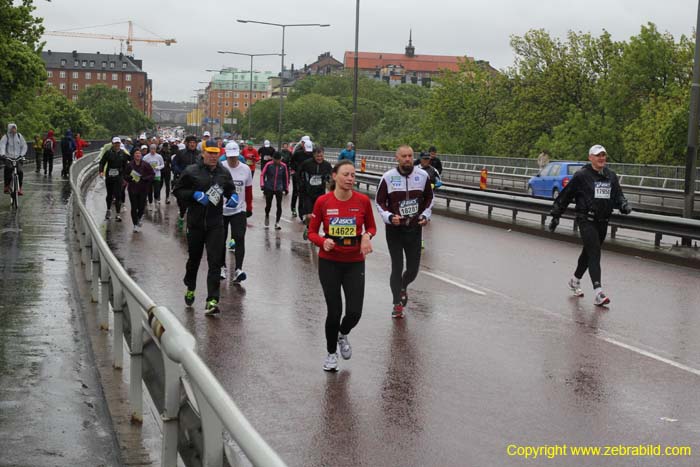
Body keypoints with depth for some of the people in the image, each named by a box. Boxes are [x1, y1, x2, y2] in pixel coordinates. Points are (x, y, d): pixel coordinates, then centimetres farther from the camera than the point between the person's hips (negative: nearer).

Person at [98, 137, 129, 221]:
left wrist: (125, 177, 7)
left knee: (118, 195, -8)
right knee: (109, 194, 15)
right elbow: (102, 162, -1)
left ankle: (118, 214, -6)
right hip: (109, 176, 1)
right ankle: (108, 210, 38)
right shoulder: (108, 153, -2)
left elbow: (125, 166, 8)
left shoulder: (123, 154, 2)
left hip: (119, 177, -1)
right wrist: (101, 171, -17)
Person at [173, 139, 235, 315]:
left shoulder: (224, 173, 6)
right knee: (194, 258, 16)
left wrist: (232, 197, -1)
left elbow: (231, 189, 21)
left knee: (215, 262, -10)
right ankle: (190, 288, 43)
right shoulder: (191, 171, -4)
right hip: (195, 223, -1)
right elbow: (177, 190, 0)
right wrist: (195, 195, -15)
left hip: (216, 223, 1)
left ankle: (212, 301, -13)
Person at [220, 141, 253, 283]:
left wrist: (249, 208, 12)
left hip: (239, 210, 0)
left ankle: (238, 270, -16)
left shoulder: (246, 169, 0)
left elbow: (249, 190, 9)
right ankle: (222, 267, 26)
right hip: (220, 210, 0)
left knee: (239, 239, -12)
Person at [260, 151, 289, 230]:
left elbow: (286, 177, 9)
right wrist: (262, 185, -7)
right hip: (269, 188, -1)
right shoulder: (268, 165, -8)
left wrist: (286, 188, 12)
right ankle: (267, 217, 34)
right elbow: (262, 175, 0)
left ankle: (277, 223, 4)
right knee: (268, 205, 3)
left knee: (279, 206, -4)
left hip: (279, 189, 1)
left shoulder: (283, 166, -2)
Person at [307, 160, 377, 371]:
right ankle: (331, 353, 26)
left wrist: (367, 236, -14)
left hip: (355, 263, 1)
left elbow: (371, 227, 8)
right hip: (329, 262, -1)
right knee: (334, 312, -1)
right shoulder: (323, 202, -8)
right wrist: (323, 241, -20)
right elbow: (312, 232, 0)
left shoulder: (363, 200, -7)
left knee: (354, 313, -5)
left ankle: (343, 335, 32)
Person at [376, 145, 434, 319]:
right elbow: (380, 201, 1)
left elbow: (429, 198, 13)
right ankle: (397, 304, 12)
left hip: (415, 228, 2)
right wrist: (389, 217, -15)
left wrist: (425, 215, 0)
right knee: (397, 268, -1)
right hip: (394, 229, -2)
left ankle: (403, 288, 40)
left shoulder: (423, 175, -1)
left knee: (413, 269, 7)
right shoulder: (388, 177, -8)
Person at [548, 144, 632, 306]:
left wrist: (623, 205, -11)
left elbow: (618, 194, 12)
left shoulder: (611, 176, 9)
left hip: (602, 222, 6)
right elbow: (565, 195, -3)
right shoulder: (581, 176, -8)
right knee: (594, 254, -15)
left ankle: (575, 280, 42)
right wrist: (555, 215, 0)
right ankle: (598, 293, -21)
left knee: (588, 252, 19)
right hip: (586, 220, -6)